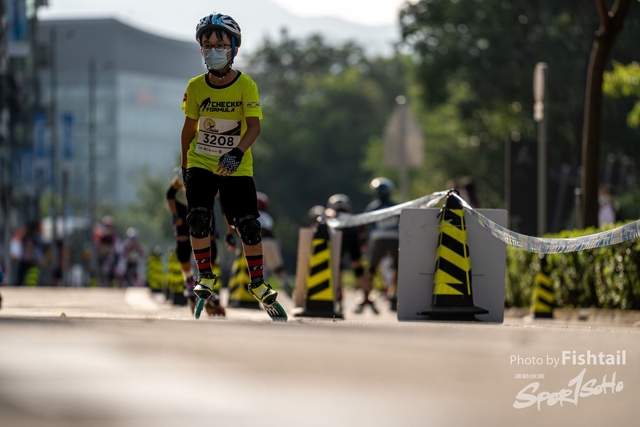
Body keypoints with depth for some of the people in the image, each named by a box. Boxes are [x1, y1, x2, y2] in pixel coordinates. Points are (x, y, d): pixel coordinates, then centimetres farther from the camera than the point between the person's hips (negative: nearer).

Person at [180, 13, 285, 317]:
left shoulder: (246, 85, -12)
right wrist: (184, 164, 12)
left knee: (249, 226, -1)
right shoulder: (196, 87, -5)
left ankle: (257, 282, 19)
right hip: (201, 163, 1)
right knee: (198, 218, -15)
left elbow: (254, 126, -18)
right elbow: (190, 126, 7)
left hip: (236, 167, -1)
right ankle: (205, 276, 3)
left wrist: (236, 153, -34)